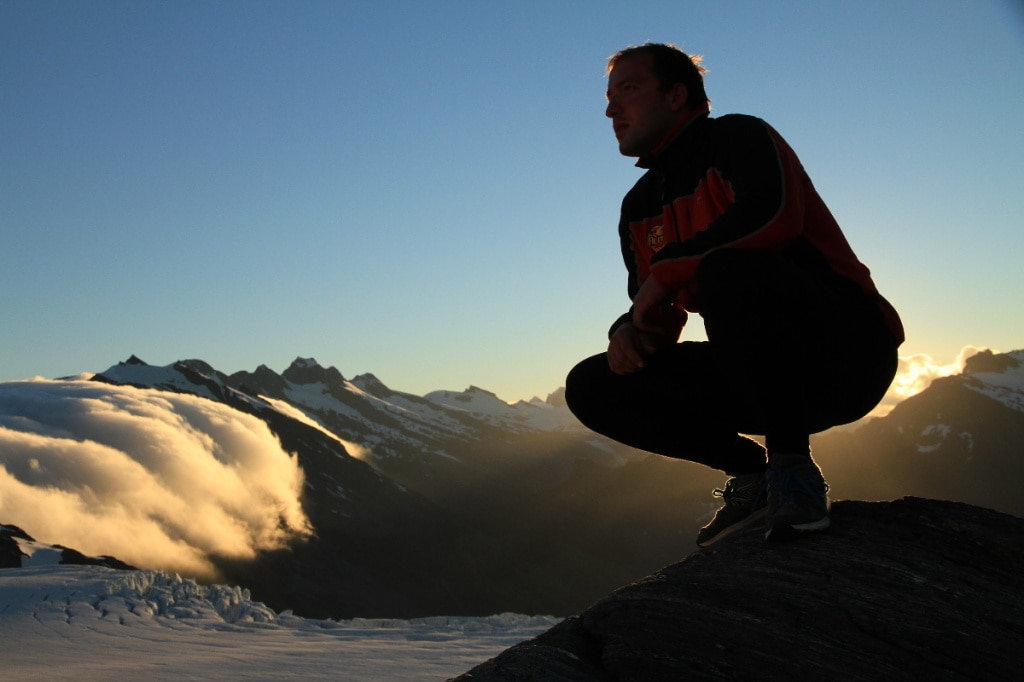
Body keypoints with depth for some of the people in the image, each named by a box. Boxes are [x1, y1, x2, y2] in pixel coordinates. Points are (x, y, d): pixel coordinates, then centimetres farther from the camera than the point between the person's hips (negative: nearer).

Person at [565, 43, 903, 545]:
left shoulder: (737, 137, -6)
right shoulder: (638, 208, 15)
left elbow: (773, 216, -28)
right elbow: (655, 311, 15)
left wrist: (667, 270, -18)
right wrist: (627, 332, -9)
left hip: (846, 351, -7)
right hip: (763, 375, 7)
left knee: (726, 270, -37)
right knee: (591, 387, -3)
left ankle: (792, 466, -20)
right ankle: (751, 469, 2)